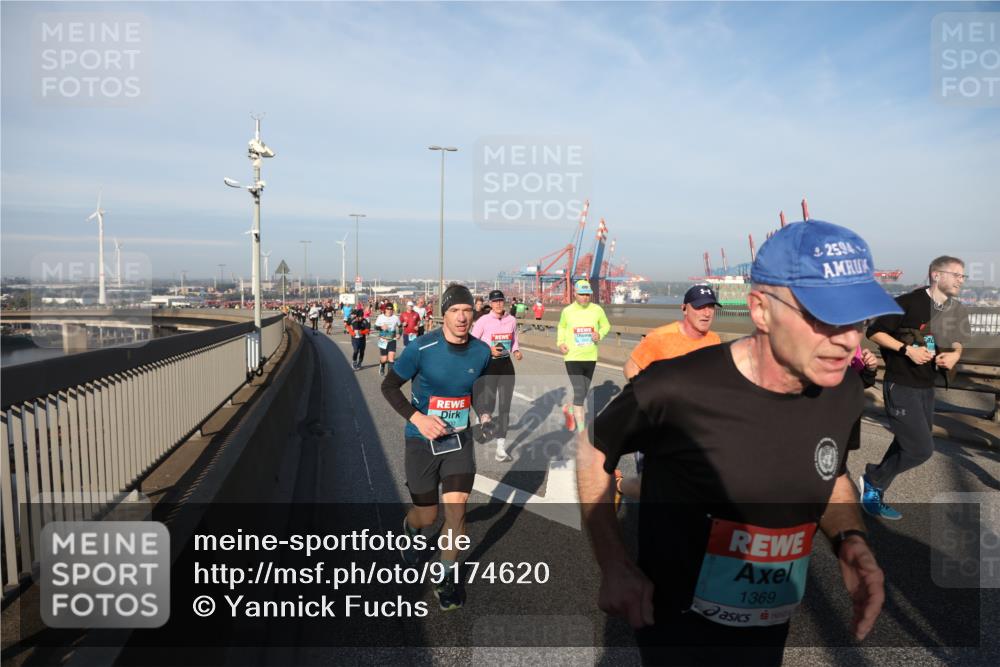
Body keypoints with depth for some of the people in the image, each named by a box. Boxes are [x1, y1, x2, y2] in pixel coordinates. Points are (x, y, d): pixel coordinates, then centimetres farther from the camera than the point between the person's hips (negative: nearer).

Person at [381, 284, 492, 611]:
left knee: (457, 510, -7)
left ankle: (447, 577, 19)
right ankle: (410, 526, 49)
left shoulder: (481, 351, -5)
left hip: (459, 440, 3)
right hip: (422, 441, -2)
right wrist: (416, 417, -21)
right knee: (427, 516, 10)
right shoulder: (422, 348, -18)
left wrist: (483, 414, 1)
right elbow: (389, 386, -9)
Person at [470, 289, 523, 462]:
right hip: (488, 364, -3)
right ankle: (484, 423, 41)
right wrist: (489, 350, -18)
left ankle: (501, 448, 4)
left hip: (506, 364, 4)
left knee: (505, 406, 0)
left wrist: (516, 350, -3)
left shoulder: (511, 320, 3)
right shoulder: (483, 321, -9)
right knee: (488, 404, 2)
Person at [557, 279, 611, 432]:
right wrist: (560, 342, 0)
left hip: (590, 358, 3)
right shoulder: (567, 311, -2)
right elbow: (561, 327, 16)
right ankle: (581, 431, -3)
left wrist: (600, 335, -9)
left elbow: (606, 325, 13)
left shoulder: (597, 310, -2)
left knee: (584, 392, 15)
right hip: (572, 358, -3)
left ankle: (570, 410, 46)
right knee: (579, 392, -11)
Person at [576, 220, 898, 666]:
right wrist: (614, 568, -15)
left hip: (773, 631, 6)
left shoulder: (844, 394, -11)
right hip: (679, 630, -6)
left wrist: (850, 539, -10)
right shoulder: (676, 390, -29)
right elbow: (592, 449, -12)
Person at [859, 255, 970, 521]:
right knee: (921, 449, -11)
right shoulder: (909, 302, -15)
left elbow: (956, 343, 21)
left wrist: (954, 355, -1)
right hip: (900, 386, -8)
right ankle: (873, 480, 11)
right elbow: (874, 332, -13)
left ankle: (873, 495, 28)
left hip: (926, 388, 8)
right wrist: (907, 349, -20)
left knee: (906, 446, 14)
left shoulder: (955, 310, 7)